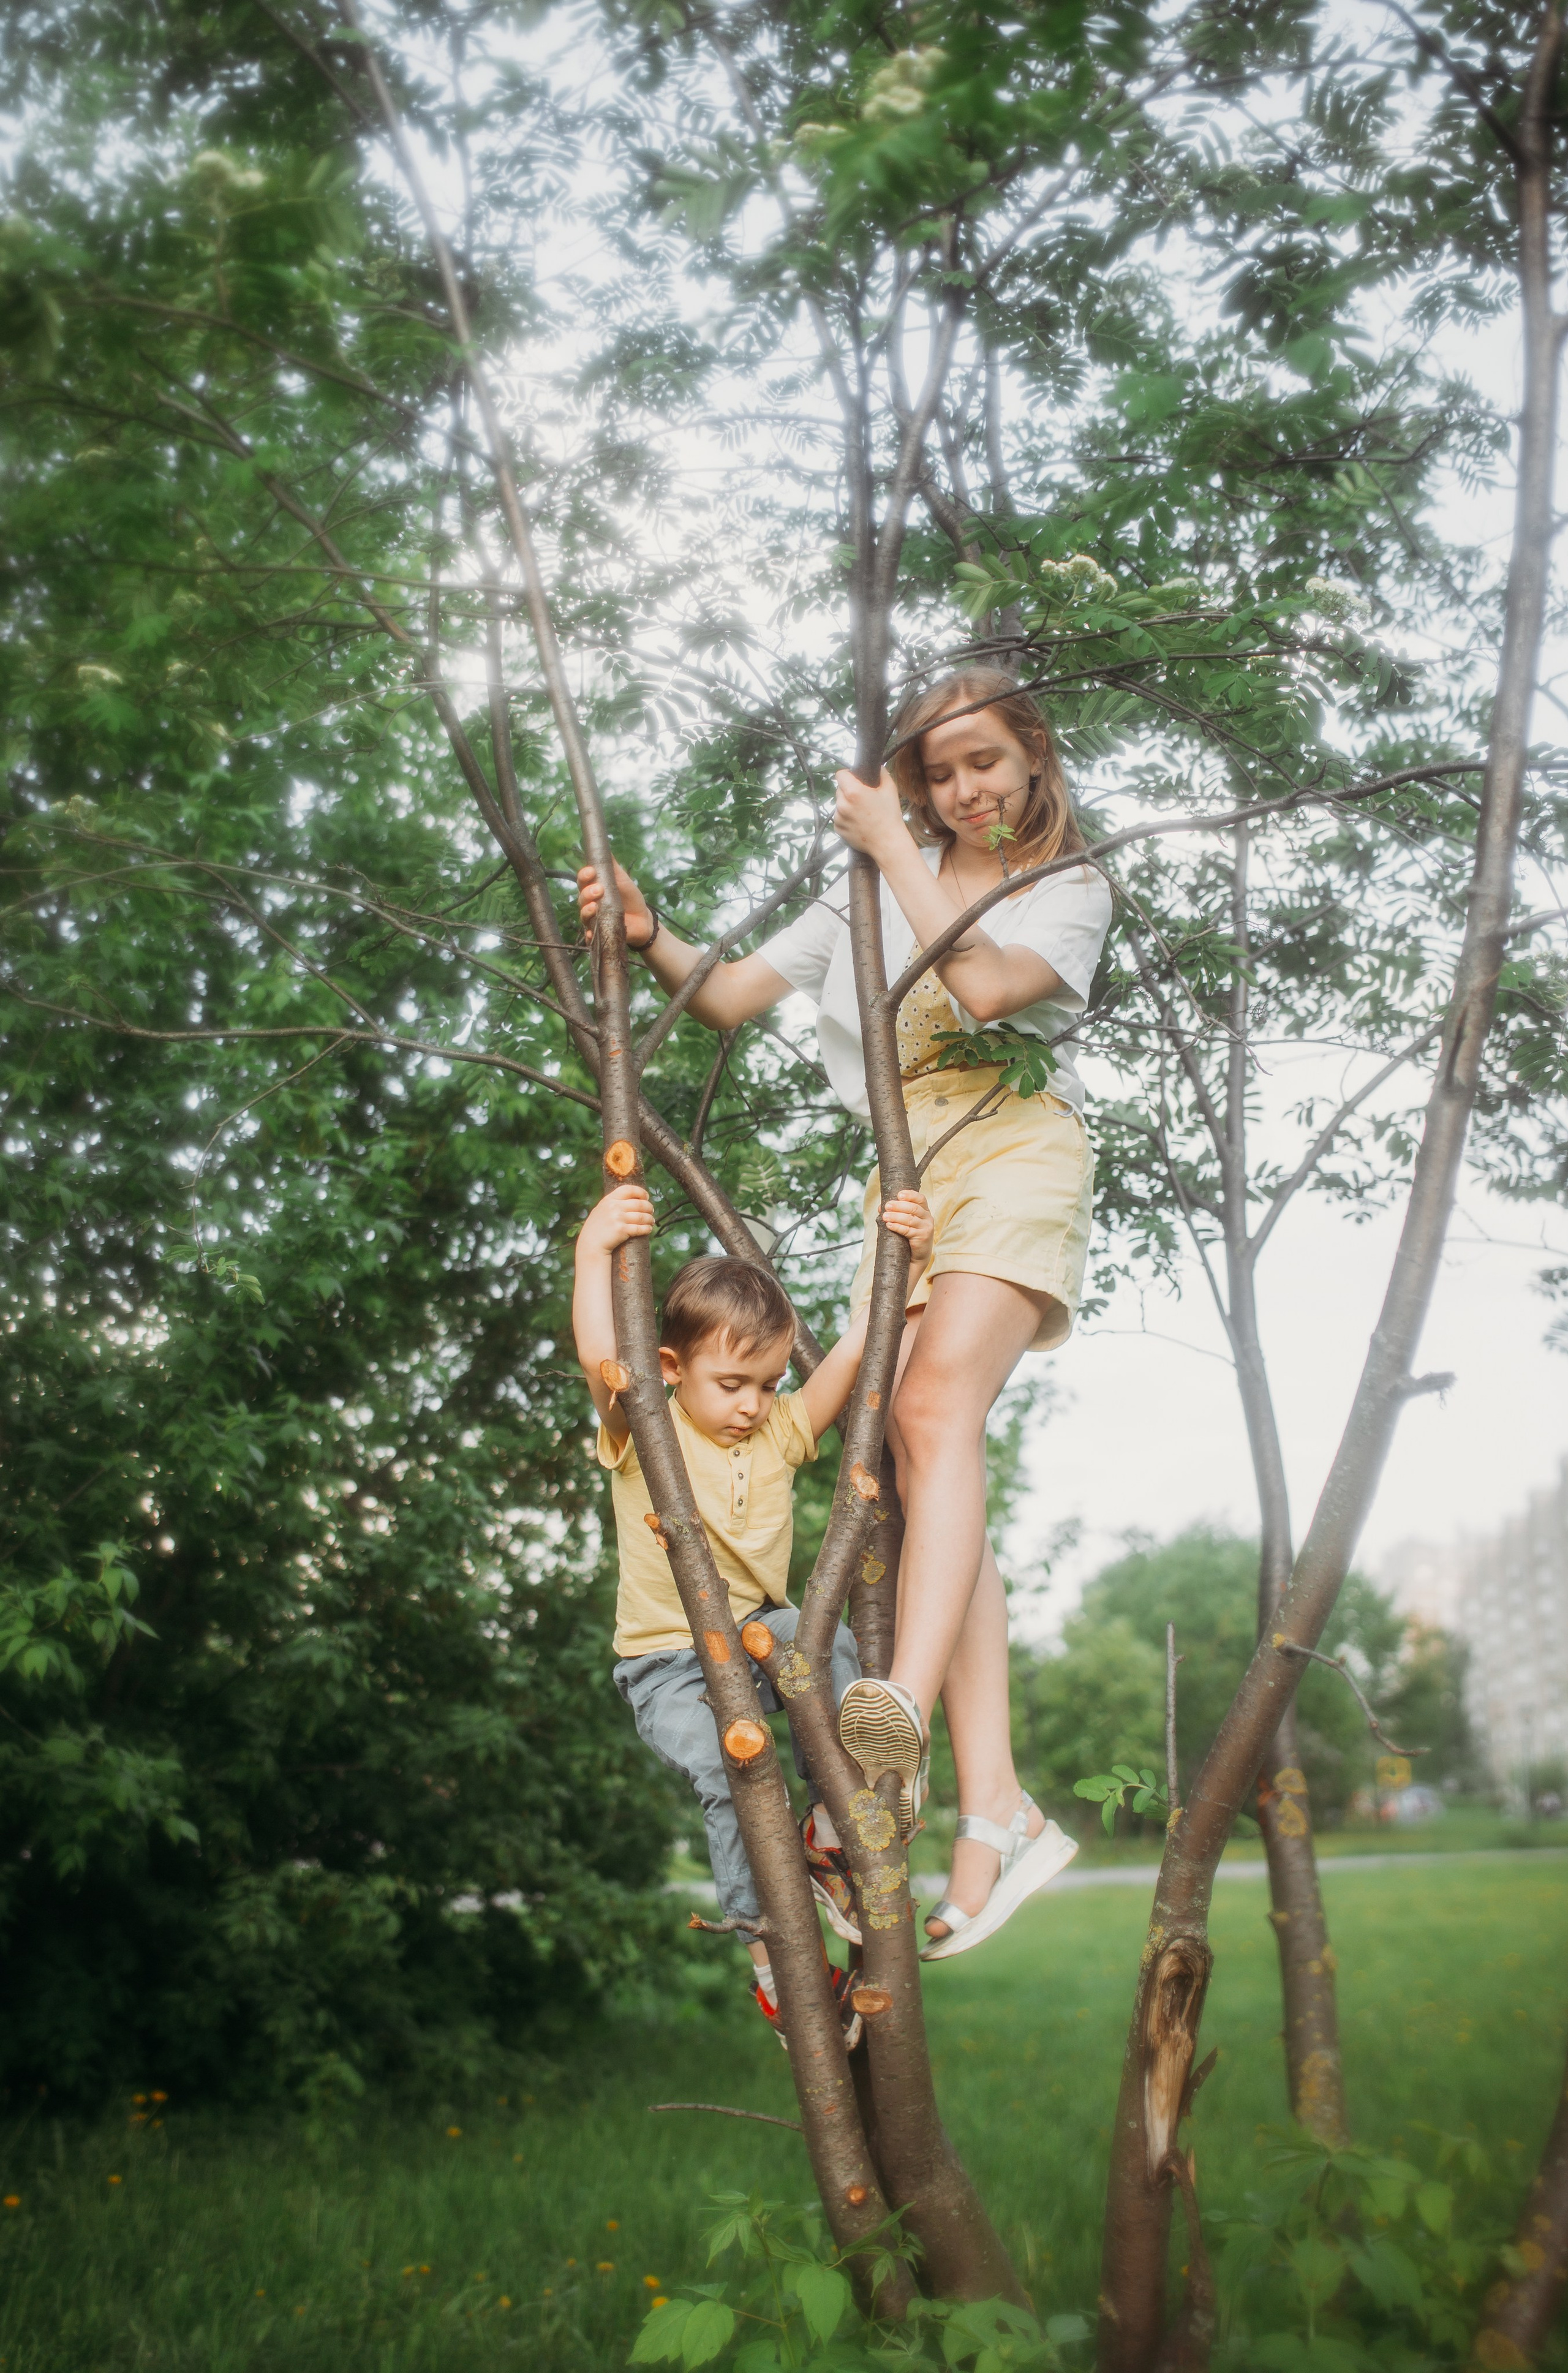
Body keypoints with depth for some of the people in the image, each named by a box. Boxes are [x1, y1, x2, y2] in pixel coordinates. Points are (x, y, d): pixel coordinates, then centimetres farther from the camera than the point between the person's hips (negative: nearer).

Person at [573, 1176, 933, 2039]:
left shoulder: (782, 1431, 4)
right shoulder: (642, 1437, -9)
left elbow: (857, 1351, -1)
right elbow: (601, 1361, -29)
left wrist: (905, 1261, -11)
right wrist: (593, 1253, -36)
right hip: (669, 1666, -4)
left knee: (844, 1650, -28)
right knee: (732, 1772, -28)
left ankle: (830, 1834, -13)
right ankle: (776, 1962, -14)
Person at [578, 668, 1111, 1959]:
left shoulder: (1072, 888, 8)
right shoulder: (882, 880, 21)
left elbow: (986, 987, -14)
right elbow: (738, 996, 16)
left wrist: (896, 850, -7)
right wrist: (650, 935, -1)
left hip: (1014, 1149, -4)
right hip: (903, 1173, 4)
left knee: (936, 1408, -30)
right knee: (927, 1466, -10)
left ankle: (902, 1713, -46)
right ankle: (996, 1814, -13)